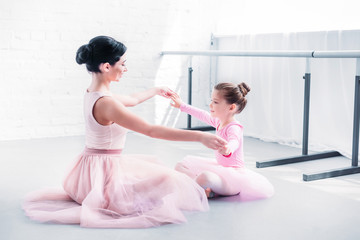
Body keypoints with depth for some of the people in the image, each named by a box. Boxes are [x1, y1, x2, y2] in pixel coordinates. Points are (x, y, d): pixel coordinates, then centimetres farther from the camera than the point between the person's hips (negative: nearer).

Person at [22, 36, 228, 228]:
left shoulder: (91, 93, 4)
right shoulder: (106, 103, -26)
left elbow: (132, 99, 24)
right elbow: (151, 130, -29)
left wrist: (156, 91, 39)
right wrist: (199, 137, -30)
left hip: (91, 167, 10)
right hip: (105, 170, -10)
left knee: (151, 164, 27)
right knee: (167, 179, -3)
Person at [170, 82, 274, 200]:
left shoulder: (233, 128, -22)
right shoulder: (218, 122, 6)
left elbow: (234, 141, -45)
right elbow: (202, 115, 26)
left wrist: (228, 149, -69)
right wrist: (182, 106, 36)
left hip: (233, 171, -10)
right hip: (221, 167, 10)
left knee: (205, 177, -41)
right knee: (180, 166, 1)